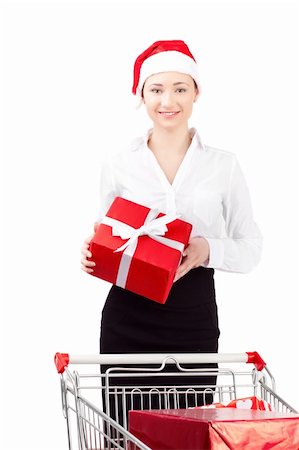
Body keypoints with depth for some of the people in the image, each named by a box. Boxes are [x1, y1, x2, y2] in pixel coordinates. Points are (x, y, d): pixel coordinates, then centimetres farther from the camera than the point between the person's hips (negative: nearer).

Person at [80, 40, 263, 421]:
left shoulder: (223, 166, 4)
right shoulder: (118, 165, 7)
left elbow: (251, 249, 4)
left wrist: (209, 249, -15)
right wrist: (90, 255, -5)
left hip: (194, 321, -1)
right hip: (127, 320, 1)